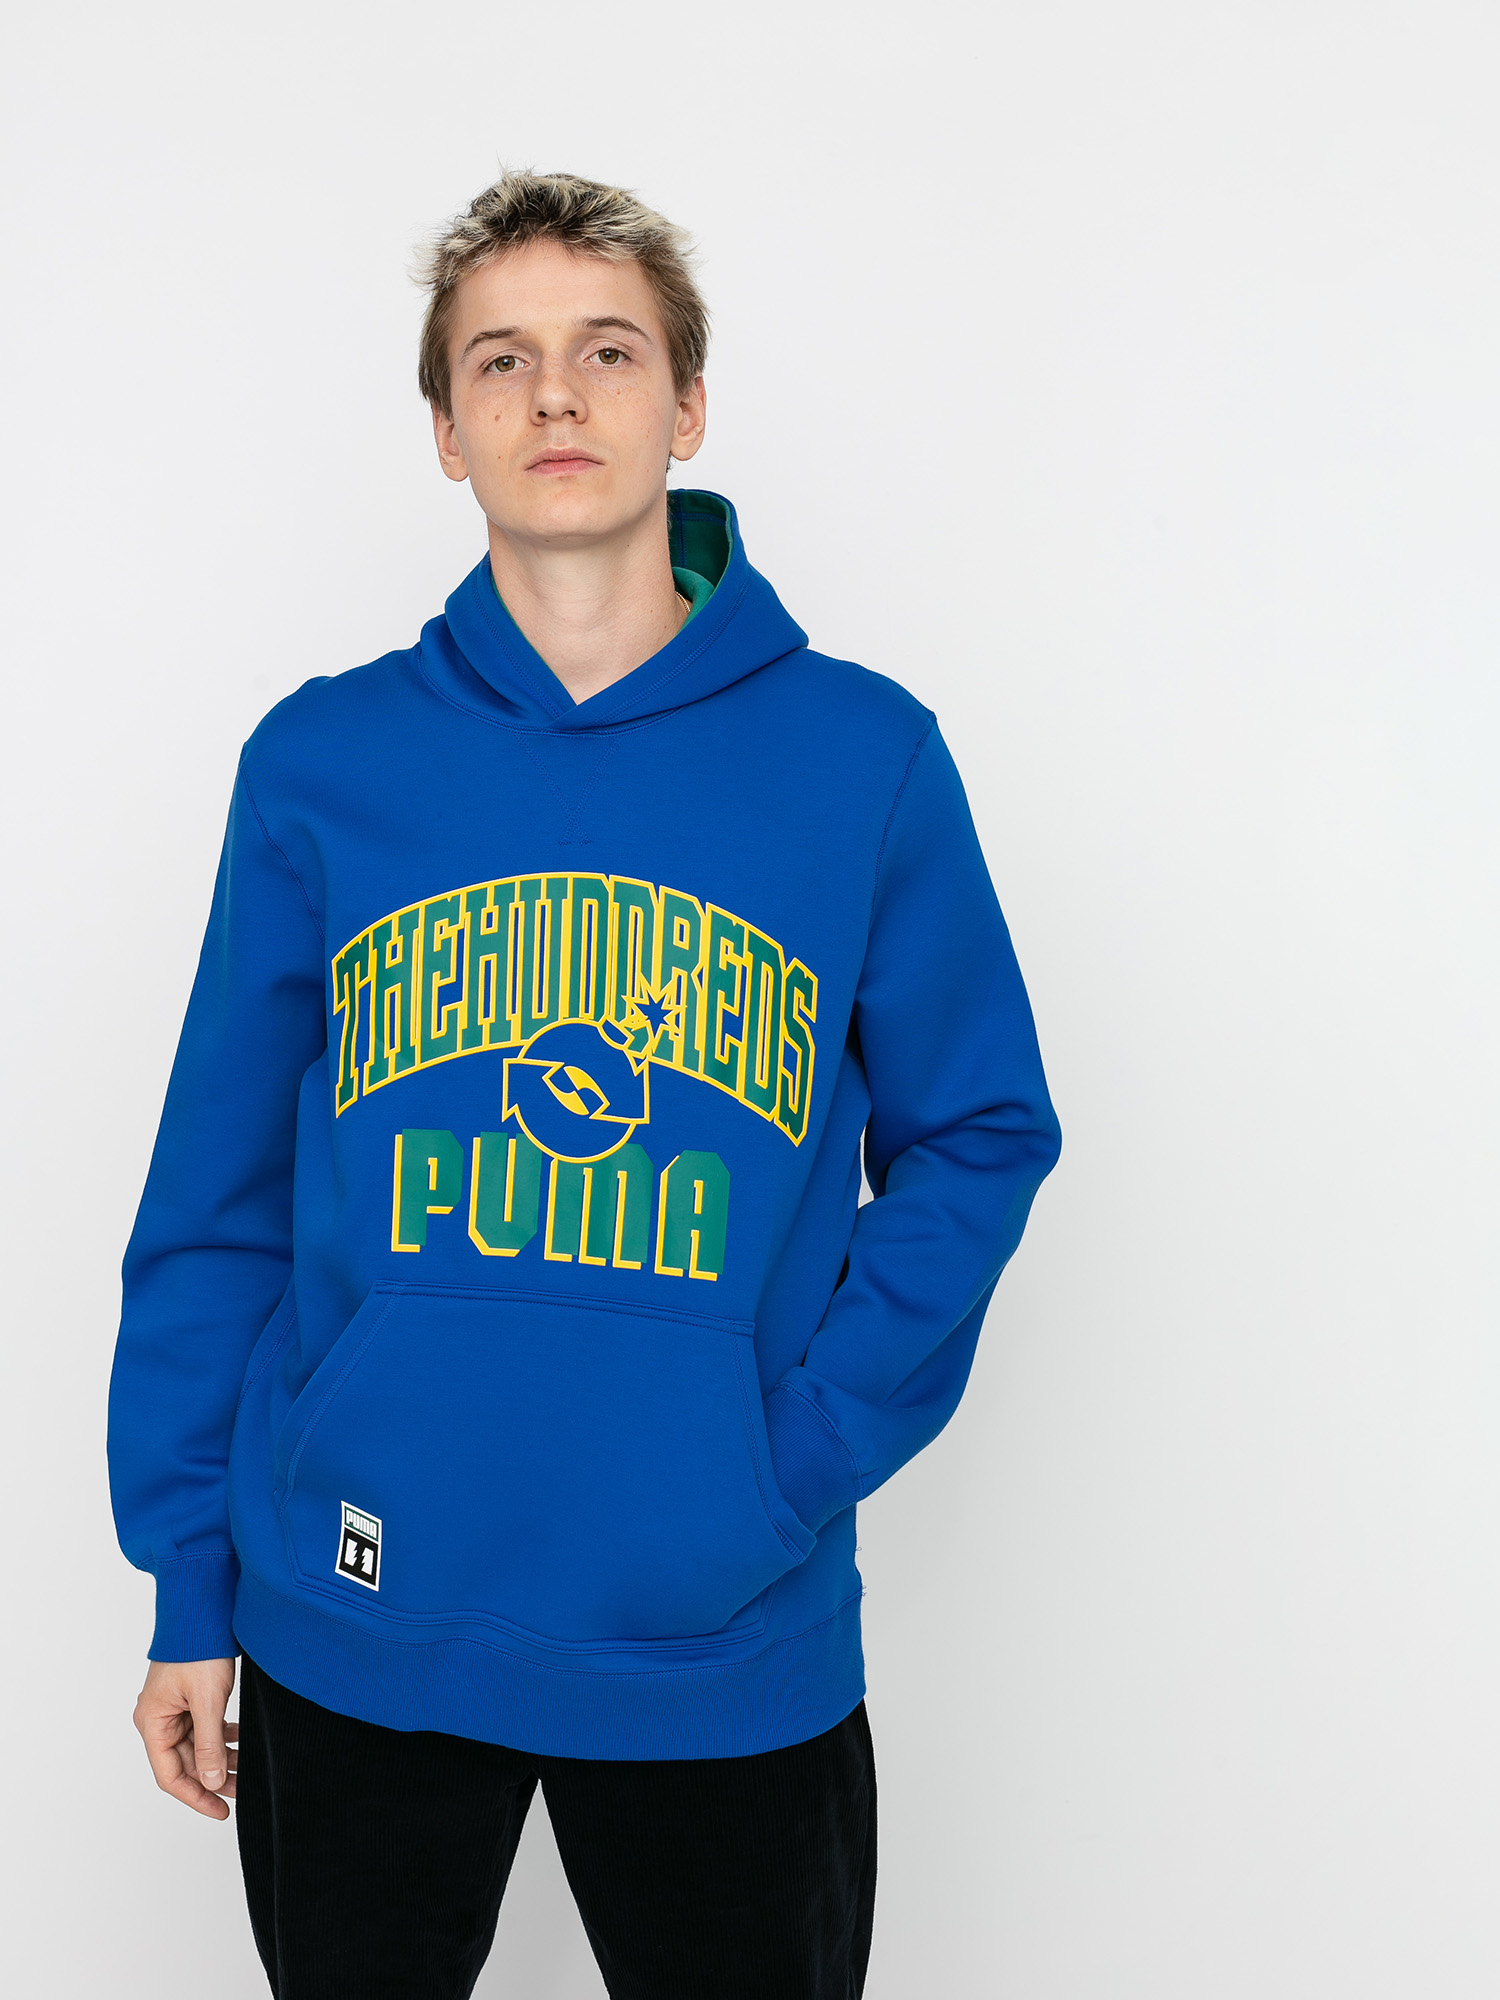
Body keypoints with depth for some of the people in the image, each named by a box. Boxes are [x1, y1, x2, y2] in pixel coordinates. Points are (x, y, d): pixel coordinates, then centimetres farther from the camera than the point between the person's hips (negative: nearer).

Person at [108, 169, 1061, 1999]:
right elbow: (219, 1194, 2)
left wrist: (812, 1448, -10)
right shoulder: (323, 762, -1)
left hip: (732, 1643, 0)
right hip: (353, 1631, 1)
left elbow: (976, 1143, 1)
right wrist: (189, 1575, 2)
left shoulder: (863, 754, -3)